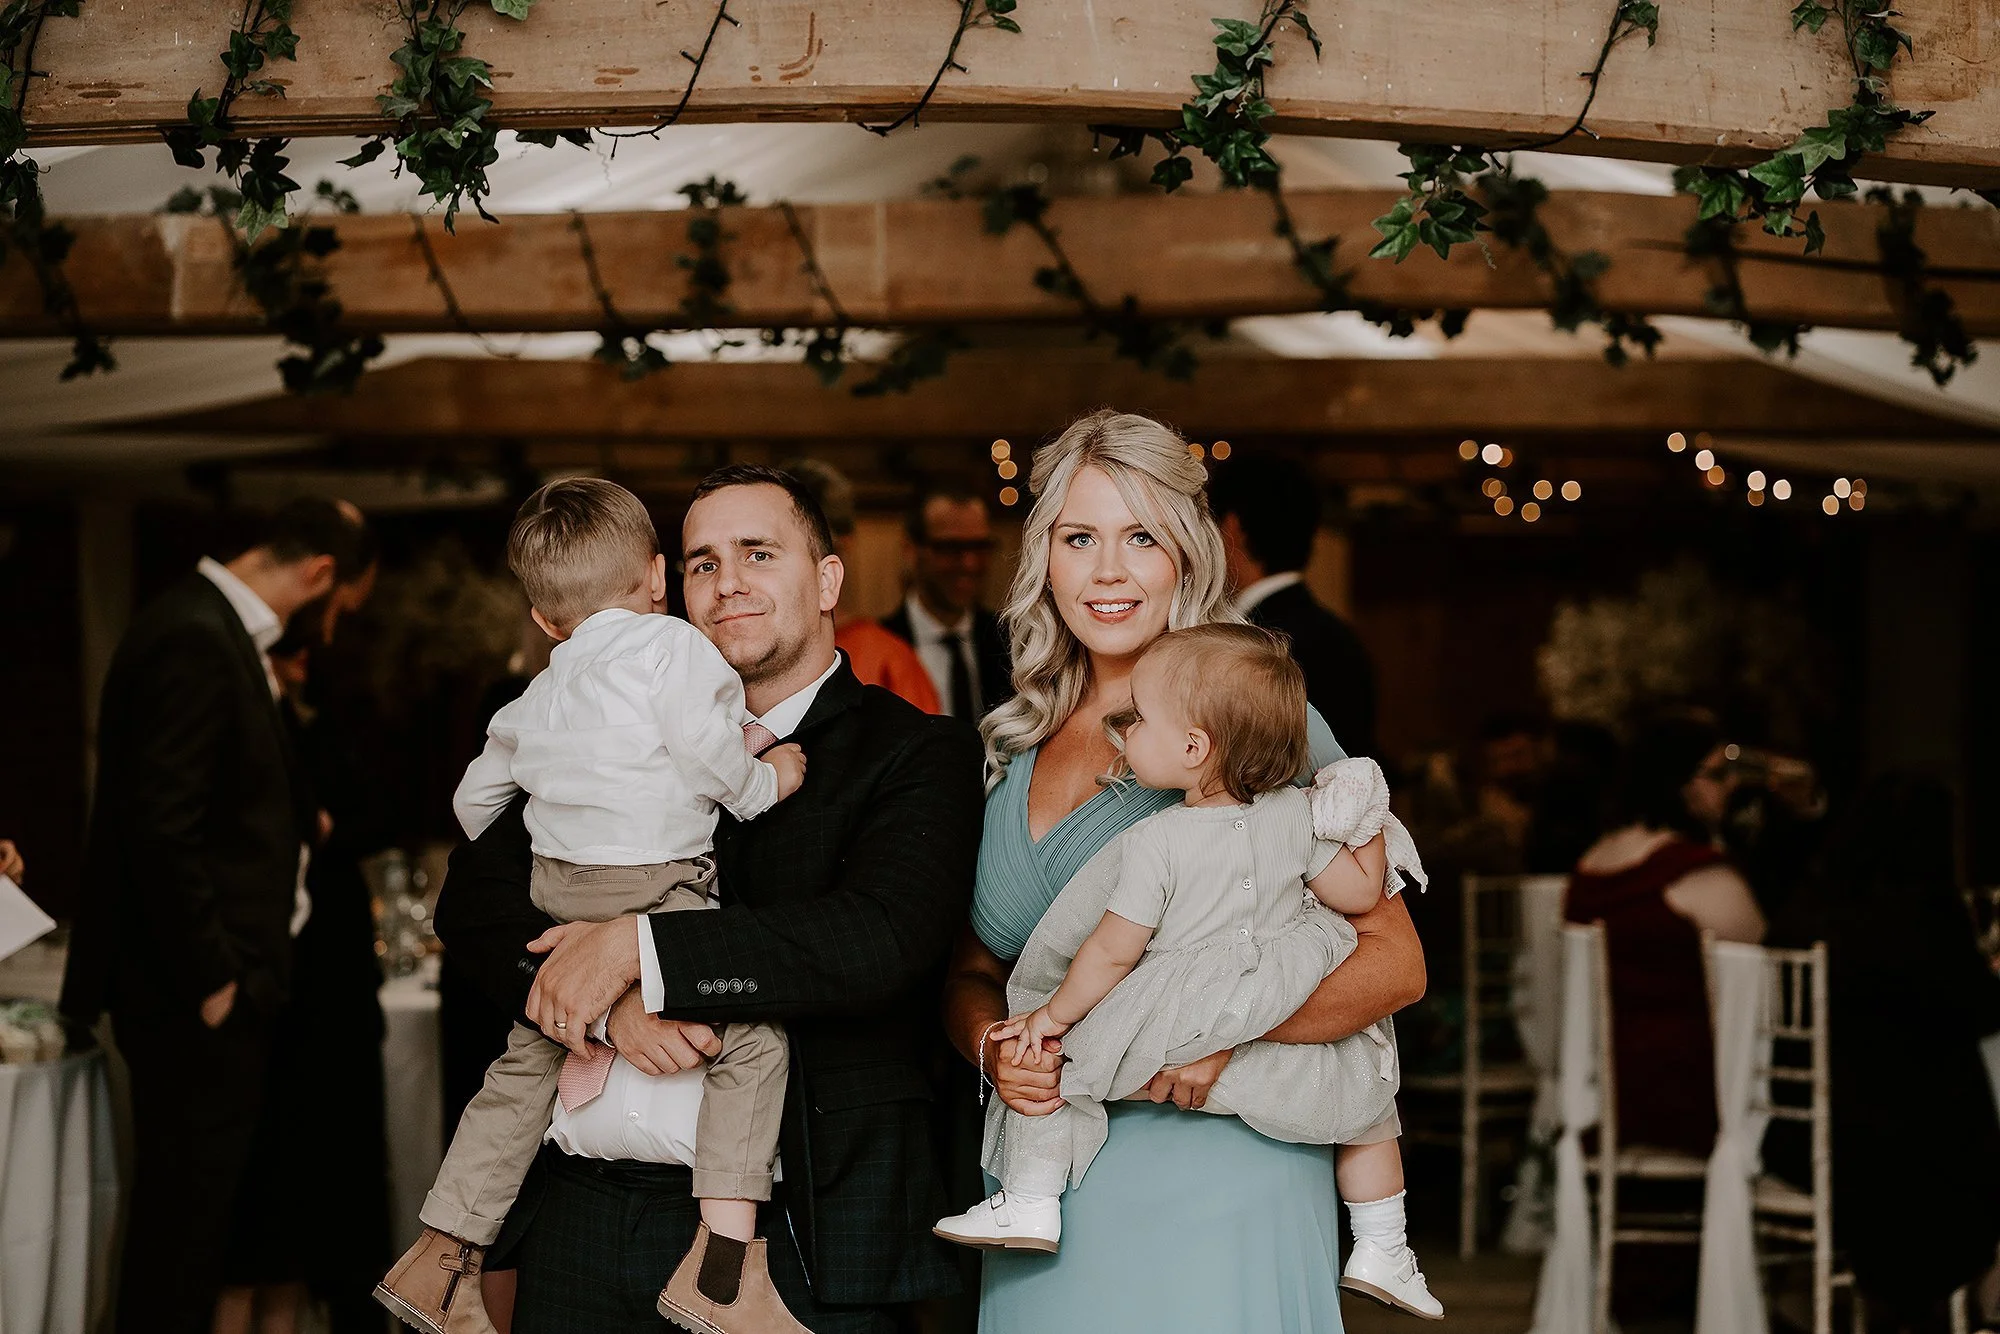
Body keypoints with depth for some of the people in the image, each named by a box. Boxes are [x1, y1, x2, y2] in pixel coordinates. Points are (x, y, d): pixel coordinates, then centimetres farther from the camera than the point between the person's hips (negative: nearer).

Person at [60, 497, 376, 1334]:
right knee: (186, 1210, -2)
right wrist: (211, 981, -20)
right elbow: (161, 827, -23)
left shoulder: (211, 627, 12)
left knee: (191, 1206, 17)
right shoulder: (196, 640, -19)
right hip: (196, 998, -10)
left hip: (207, 985, 10)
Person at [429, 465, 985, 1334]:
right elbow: (474, 897, 6)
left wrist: (639, 950, -17)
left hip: (794, 1231, -4)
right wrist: (611, 1005, -13)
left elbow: (881, 939, -17)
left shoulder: (919, 754, 0)